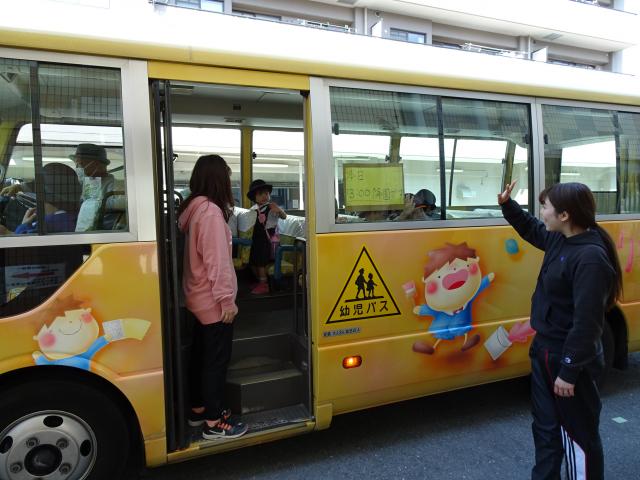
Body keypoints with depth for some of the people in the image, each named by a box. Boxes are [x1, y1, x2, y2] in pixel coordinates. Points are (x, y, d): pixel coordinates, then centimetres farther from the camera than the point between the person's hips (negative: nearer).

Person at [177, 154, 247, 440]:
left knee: (201, 354, 18)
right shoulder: (211, 211, -20)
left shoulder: (192, 208, 9)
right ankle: (213, 423, 11)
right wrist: (227, 299, -18)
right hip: (213, 301, -9)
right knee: (217, 359, 0)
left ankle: (198, 409, 32)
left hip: (198, 299, 9)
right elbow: (216, 261, -23)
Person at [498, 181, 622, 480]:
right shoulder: (560, 239, 1)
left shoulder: (590, 258, -26)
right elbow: (532, 230, 26)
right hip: (545, 350, 9)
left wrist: (569, 371, -22)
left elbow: (587, 322, -26)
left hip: (568, 359, -9)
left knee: (578, 433, 8)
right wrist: (507, 205, 17)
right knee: (545, 425, 22)